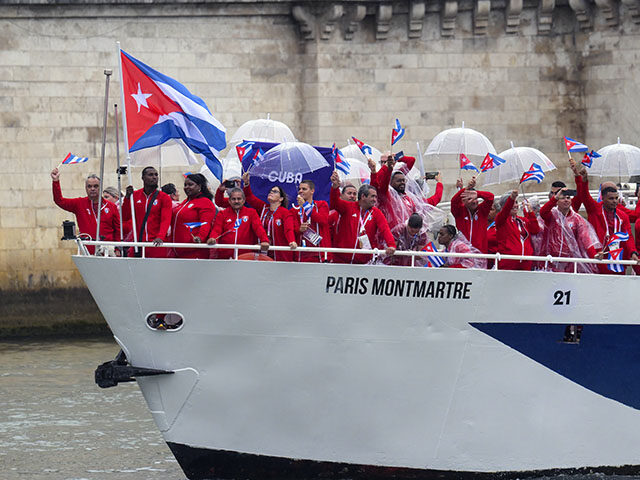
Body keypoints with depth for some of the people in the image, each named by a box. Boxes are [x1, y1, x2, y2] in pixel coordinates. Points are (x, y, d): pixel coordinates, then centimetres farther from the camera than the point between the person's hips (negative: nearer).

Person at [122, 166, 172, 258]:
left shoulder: (164, 198, 2)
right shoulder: (135, 195, 10)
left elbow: (166, 220, -10)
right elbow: (125, 217, 7)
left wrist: (160, 237, -28)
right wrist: (127, 197, -4)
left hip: (155, 244, -2)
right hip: (136, 244, 2)